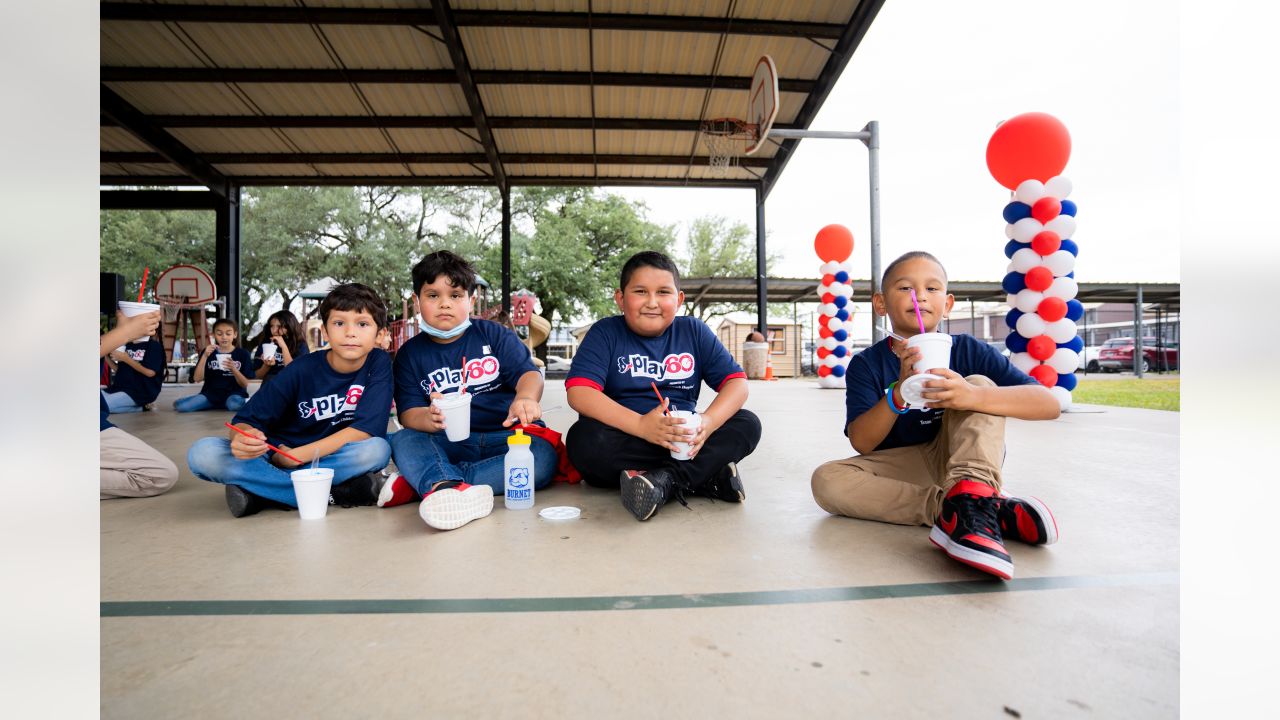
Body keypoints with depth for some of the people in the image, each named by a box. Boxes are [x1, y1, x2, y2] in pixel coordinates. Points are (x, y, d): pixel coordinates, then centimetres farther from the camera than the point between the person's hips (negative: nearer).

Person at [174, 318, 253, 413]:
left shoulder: (242, 353, 1)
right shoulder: (208, 352, 7)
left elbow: (245, 384, -3)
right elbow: (198, 379, -4)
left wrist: (233, 369, -21)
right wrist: (205, 356, -13)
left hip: (234, 393, -3)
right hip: (211, 394, 4)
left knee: (235, 405, -37)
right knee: (179, 405, -19)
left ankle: (244, 402, -2)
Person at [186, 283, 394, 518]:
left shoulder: (379, 364, -13)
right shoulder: (303, 369, -12)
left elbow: (366, 429, -19)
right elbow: (245, 420, -10)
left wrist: (297, 455, -19)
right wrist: (241, 438, -34)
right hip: (278, 455, 2)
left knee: (378, 450, -32)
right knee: (202, 454, -22)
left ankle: (259, 491, -19)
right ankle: (334, 493, -26)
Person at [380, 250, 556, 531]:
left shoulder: (493, 334, 6)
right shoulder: (410, 353, 10)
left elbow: (528, 373, -8)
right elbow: (408, 413, 0)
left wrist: (525, 398, -34)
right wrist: (429, 418, -27)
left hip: (506, 437, -1)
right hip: (448, 444, 2)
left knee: (543, 457, -30)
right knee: (403, 441, -25)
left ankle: (428, 483, -30)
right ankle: (453, 488, -53)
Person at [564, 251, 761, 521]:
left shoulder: (694, 331, 4)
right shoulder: (605, 333, -4)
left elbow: (737, 382, -2)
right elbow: (579, 393, -18)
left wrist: (709, 422, -23)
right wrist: (641, 425, -32)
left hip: (683, 438, 3)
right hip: (625, 441, -2)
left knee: (747, 425, -15)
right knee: (584, 439, -32)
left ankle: (664, 481, -28)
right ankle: (706, 474, -26)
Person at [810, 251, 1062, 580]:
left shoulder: (968, 350, -4)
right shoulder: (866, 364, -6)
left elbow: (1048, 404, -15)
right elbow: (861, 442, -15)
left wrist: (973, 396, -35)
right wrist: (898, 392, -33)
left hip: (961, 462, 0)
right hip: (901, 469, 1)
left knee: (980, 383, -18)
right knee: (826, 480, -27)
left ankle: (970, 497, -38)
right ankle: (993, 510, -28)